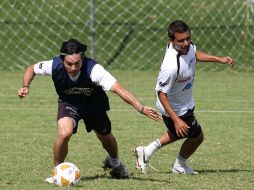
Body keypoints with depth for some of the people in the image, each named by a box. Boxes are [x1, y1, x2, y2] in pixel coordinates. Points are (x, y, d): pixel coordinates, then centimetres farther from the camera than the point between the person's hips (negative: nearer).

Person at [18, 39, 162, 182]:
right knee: (65, 133, -28)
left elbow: (118, 88, -47)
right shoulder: (54, 66, -32)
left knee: (106, 137, 19)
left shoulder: (93, 69, -39)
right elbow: (31, 69, -9)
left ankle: (115, 162, 56)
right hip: (69, 103, 0)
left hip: (93, 104, 1)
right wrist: (26, 87, -27)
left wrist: (141, 108, -56)